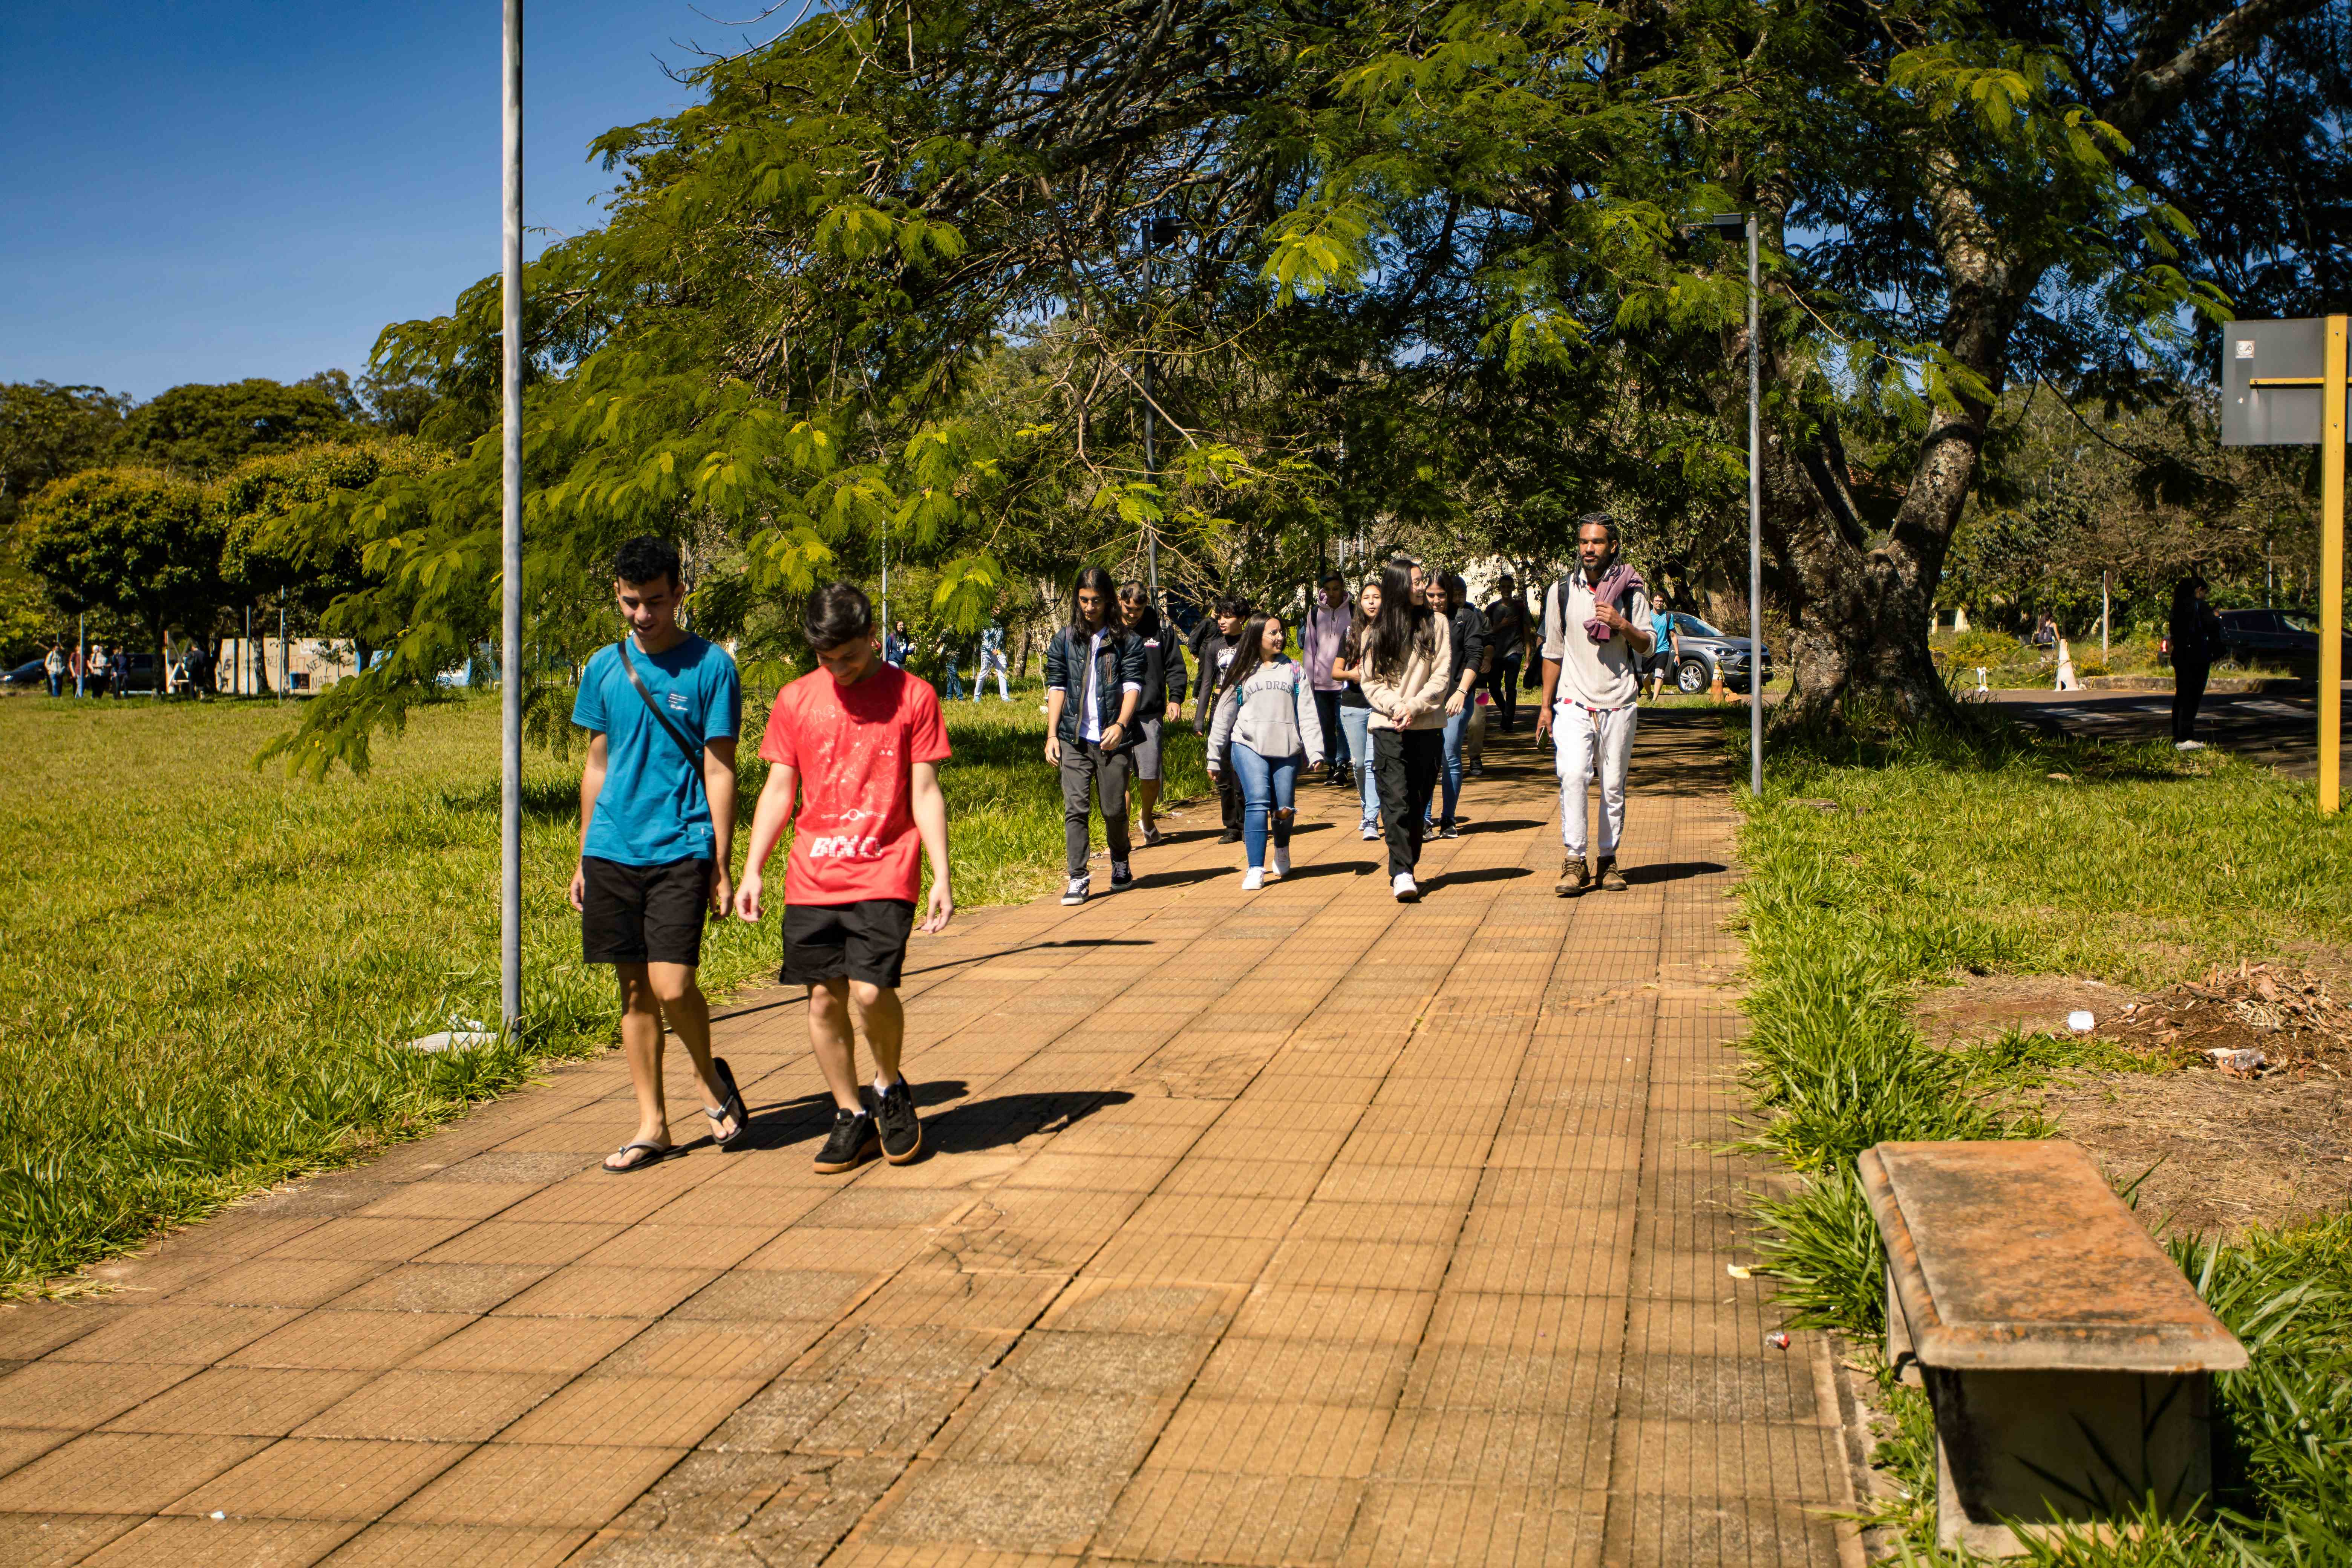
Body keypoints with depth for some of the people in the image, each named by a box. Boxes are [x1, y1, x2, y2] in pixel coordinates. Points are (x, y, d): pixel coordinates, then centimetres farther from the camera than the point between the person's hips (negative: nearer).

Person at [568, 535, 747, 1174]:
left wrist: (722, 868, -6)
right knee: (634, 989, 8)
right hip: (613, 851, 4)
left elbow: (719, 770, -4)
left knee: (673, 985, -13)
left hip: (680, 850, -4)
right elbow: (597, 765, 16)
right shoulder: (604, 668, 9)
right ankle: (652, 1126, 17)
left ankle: (709, 1076, 17)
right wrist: (584, 859, 16)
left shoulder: (709, 666, -4)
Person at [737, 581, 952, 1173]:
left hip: (884, 874, -3)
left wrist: (942, 877, -6)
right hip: (811, 877, 4)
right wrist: (752, 871, 5)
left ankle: (890, 1086, 12)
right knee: (823, 998, 2)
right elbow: (778, 790, 12)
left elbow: (926, 793, 1)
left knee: (871, 990, -16)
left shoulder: (913, 696, 0)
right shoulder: (796, 700, 9)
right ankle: (852, 1117, 18)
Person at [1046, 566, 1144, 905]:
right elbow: (1056, 687, 8)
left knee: (1115, 809, 5)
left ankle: (1120, 864, 31)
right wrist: (1052, 734, 0)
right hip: (1073, 740, 1)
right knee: (1074, 808, -7)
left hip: (1113, 738, -1)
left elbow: (1133, 685, -3)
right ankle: (1078, 879, -4)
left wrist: (1121, 725, -19)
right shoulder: (1064, 641, 10)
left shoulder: (1126, 640, 5)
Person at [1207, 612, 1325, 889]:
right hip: (1249, 746, -1)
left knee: (1284, 808, 0)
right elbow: (1224, 715, 17)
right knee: (1258, 803, -18)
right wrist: (1214, 758, 15)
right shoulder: (1243, 673, 15)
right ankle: (1255, 870, -20)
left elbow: (1308, 714, 9)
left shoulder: (1294, 671, 16)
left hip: (1287, 749, 1)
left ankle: (1282, 852, 33)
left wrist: (1315, 751, -3)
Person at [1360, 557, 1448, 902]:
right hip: (1388, 728, -1)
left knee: (1418, 802, 5)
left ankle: (1403, 870, 17)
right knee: (1396, 801, -13)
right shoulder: (1376, 633, 7)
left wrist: (1414, 707, -13)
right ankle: (1402, 874, -19)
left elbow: (1440, 677, 1)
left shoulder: (1435, 625, 6)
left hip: (1427, 727, 1)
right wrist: (1395, 707, -14)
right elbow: (1371, 682, 4)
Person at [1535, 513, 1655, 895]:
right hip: (1575, 702, -1)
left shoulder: (1629, 592, 4)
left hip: (1619, 703, 1)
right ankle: (1574, 862, -17)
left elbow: (1648, 647, 5)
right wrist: (1546, 704, 9)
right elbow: (1553, 651, 12)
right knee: (1573, 775, -19)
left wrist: (1623, 626, -15)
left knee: (1613, 785, 4)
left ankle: (1607, 860, 16)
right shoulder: (1561, 592, 6)